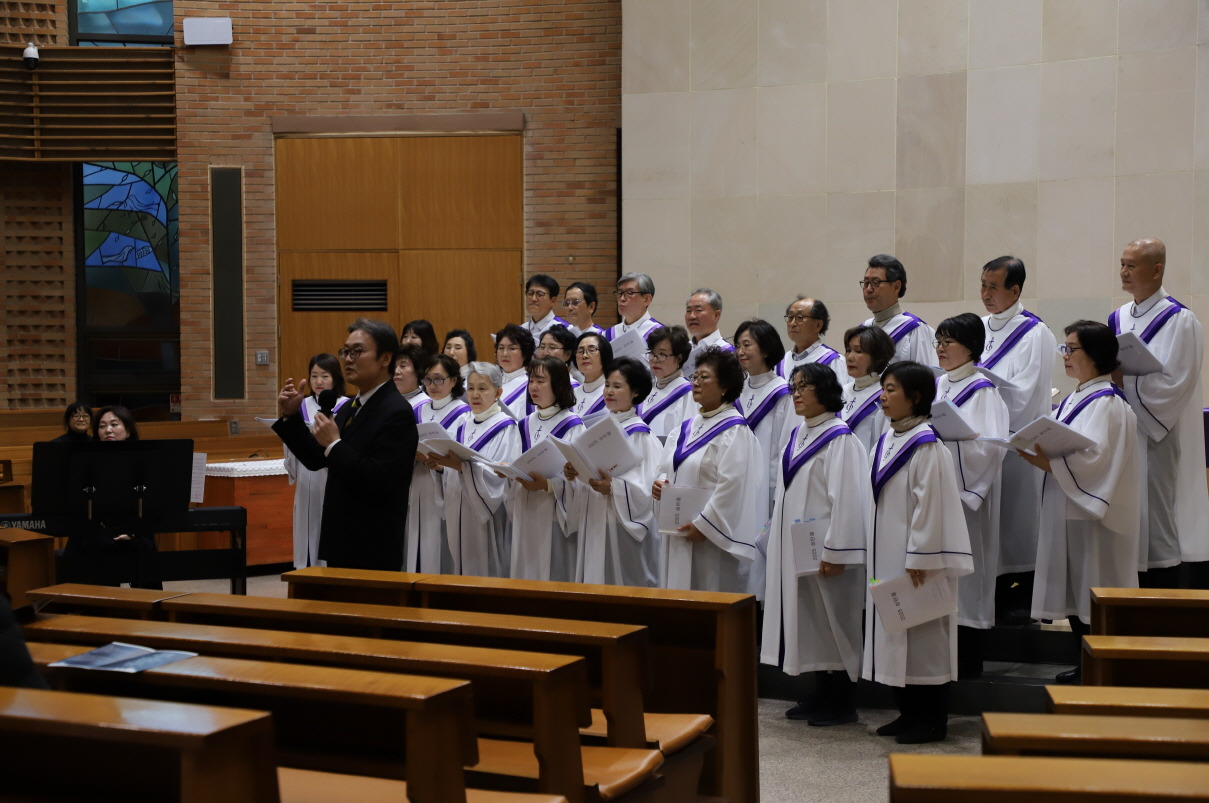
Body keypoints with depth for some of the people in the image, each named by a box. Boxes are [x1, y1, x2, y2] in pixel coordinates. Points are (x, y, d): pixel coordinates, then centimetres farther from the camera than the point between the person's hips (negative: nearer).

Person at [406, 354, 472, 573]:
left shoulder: (463, 413, -3)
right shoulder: (419, 410, 14)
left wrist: (441, 463, -25)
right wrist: (414, 455, -8)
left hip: (444, 495, -5)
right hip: (417, 491, 5)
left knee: (441, 556, -5)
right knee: (417, 552, 4)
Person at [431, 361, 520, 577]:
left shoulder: (506, 428, -5)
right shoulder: (463, 426, 14)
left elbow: (502, 477, -18)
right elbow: (451, 476, 16)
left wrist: (463, 466, -29)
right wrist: (441, 465, -5)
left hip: (488, 518, -6)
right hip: (458, 514, 6)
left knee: (487, 574, -4)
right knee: (462, 573, 9)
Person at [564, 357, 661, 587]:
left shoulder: (640, 434, -8)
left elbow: (648, 486, -15)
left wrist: (613, 487, -27)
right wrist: (572, 473, -4)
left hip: (625, 524, -6)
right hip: (593, 522, 6)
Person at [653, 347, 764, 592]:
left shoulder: (734, 431, -10)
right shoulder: (687, 428, 15)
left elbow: (732, 485, -18)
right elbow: (668, 468, 21)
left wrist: (703, 524, -19)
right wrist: (660, 483, -1)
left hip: (712, 539, -8)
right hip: (678, 535, 8)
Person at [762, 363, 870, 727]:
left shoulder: (840, 439, -14)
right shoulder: (798, 435, 12)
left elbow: (846, 498, -19)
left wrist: (835, 551, -22)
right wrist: (777, 535, 15)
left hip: (823, 548, -8)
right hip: (795, 546, 8)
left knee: (832, 623, 0)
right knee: (809, 622, 13)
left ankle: (841, 703, 10)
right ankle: (821, 695, 23)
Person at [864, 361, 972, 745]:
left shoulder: (926, 444, -15)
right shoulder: (887, 441, 11)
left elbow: (929, 503, -19)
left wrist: (920, 558, -20)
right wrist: (878, 556, 16)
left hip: (919, 558, -9)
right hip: (888, 554, 9)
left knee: (924, 634, -1)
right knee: (895, 633, 12)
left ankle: (932, 721, 9)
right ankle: (909, 713, 23)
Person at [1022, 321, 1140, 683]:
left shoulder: (1107, 404, -14)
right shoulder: (1076, 399, 16)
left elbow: (1096, 459, -23)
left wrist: (1049, 462, -29)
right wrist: (1041, 454, 0)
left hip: (1094, 516, -9)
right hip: (1067, 510, 9)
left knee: (1094, 601, -3)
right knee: (1073, 593, 13)